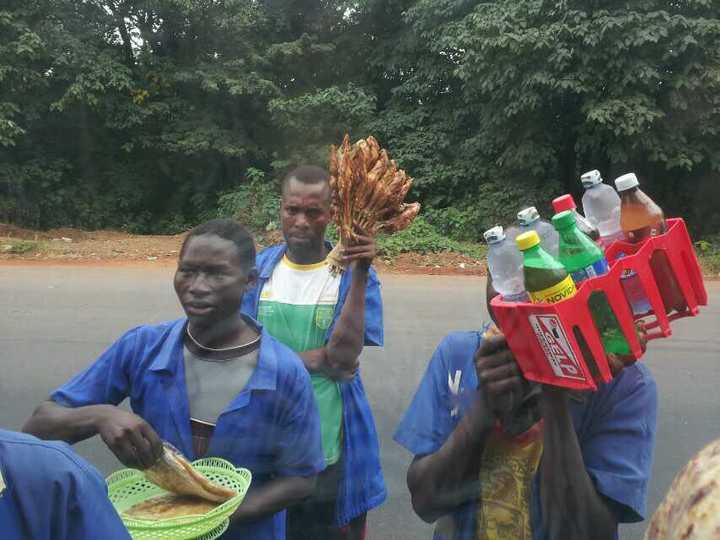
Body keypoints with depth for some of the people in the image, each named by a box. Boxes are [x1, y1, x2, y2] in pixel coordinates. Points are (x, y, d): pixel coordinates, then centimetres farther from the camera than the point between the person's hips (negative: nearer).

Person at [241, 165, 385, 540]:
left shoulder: (352, 274, -7)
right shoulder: (258, 268, -1)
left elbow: (345, 357, -19)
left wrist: (360, 274, -25)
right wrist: (316, 358, -16)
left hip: (330, 446, -2)